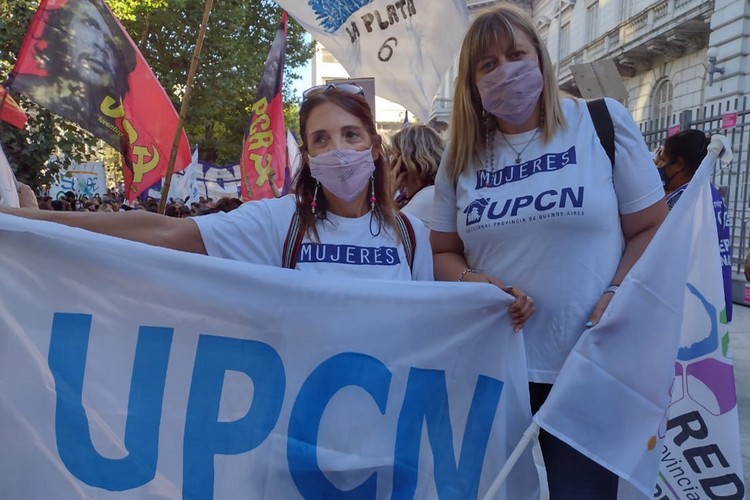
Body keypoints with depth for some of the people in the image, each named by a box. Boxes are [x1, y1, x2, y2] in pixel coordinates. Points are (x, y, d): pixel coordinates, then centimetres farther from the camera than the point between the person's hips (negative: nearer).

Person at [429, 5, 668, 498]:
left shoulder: (603, 122, -2)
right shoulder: (462, 156, 6)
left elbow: (652, 229, -1)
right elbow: (444, 253, 10)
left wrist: (617, 300, -16)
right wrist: (473, 284, -11)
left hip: (589, 367, -2)